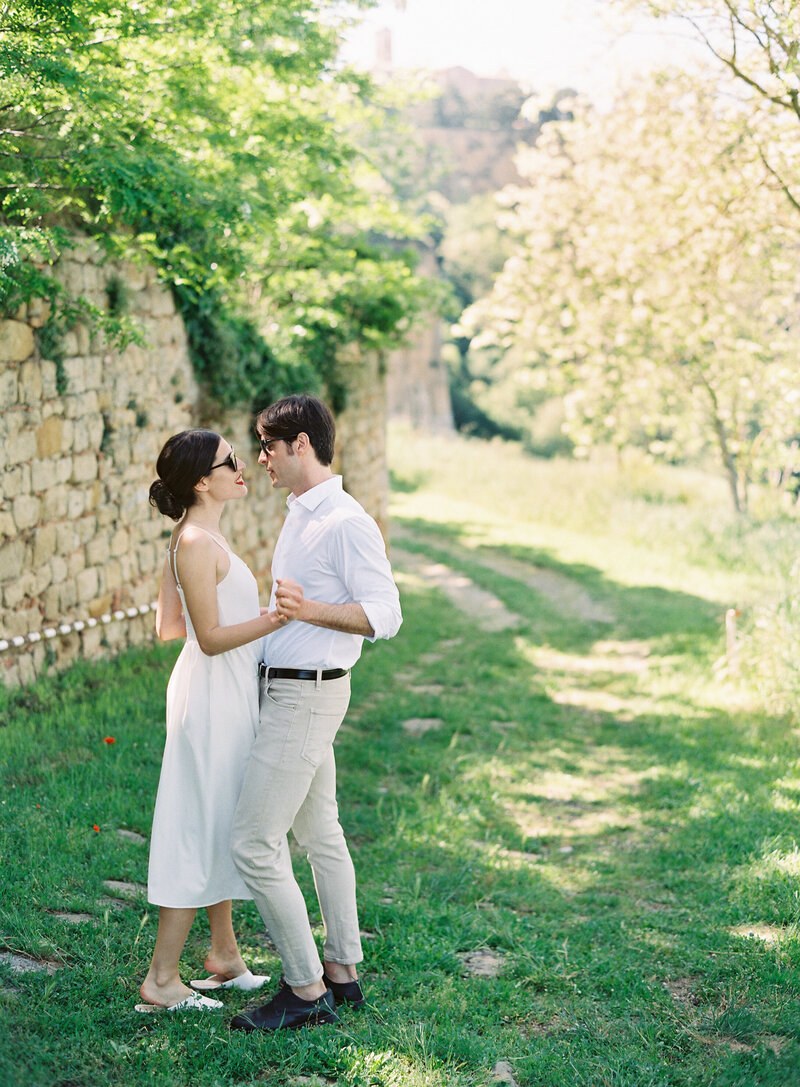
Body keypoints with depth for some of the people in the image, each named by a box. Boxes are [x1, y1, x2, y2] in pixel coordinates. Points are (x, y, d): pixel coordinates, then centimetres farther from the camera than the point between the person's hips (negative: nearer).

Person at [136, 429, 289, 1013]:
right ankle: (162, 980, 3)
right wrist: (276, 619, -27)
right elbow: (211, 638, -21)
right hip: (213, 695, -10)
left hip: (228, 694, 10)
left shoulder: (196, 538, 11)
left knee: (223, 825, 17)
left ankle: (224, 955, 30)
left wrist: (262, 614, 25)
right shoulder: (198, 543, -19)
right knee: (200, 829, -4)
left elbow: (168, 626, 14)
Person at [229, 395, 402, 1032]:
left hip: (307, 697, -10)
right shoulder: (300, 516, 12)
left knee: (255, 842, -10)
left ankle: (306, 991, -2)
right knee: (319, 832, 16)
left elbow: (385, 615, -21)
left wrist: (310, 610, -32)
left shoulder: (347, 523, -18)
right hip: (289, 688, 10)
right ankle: (342, 971, 27)